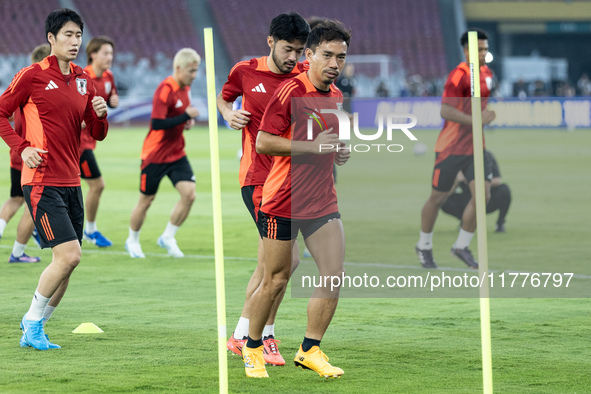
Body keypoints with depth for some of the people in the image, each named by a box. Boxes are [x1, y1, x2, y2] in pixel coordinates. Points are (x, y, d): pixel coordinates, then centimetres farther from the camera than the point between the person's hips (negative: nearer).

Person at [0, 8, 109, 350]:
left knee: (66, 263, 6)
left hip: (71, 182, 7)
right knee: (69, 255, -16)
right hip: (42, 182, -7)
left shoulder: (84, 81, 13)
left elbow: (97, 134, 17)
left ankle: (33, 328, 19)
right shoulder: (33, 75, -6)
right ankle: (33, 324, 0)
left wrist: (101, 115, -5)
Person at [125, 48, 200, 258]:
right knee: (145, 201, 6)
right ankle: (132, 240, 29)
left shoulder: (185, 87, 6)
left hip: (177, 153, 7)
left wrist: (189, 120, 2)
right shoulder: (165, 90, -21)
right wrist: (186, 116, -29)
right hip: (155, 154, -7)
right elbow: (157, 123, -27)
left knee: (189, 193, -10)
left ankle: (168, 238, 6)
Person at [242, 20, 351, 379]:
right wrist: (312, 146, -22)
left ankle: (310, 350, 7)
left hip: (323, 200, 6)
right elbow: (262, 142, -16)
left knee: (335, 275, -4)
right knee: (276, 280, 2)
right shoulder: (292, 91, -12)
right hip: (284, 200, -6)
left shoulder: (337, 96, 11)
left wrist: (339, 152, 6)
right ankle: (253, 348, 21)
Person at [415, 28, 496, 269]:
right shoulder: (459, 75, -17)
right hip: (450, 148, -6)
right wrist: (475, 120, -30)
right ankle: (424, 246, 24)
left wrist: (488, 114, 11)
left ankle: (461, 246, 7)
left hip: (474, 147, 6)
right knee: (438, 198, 5)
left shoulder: (487, 73, 9)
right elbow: (445, 111, -25)